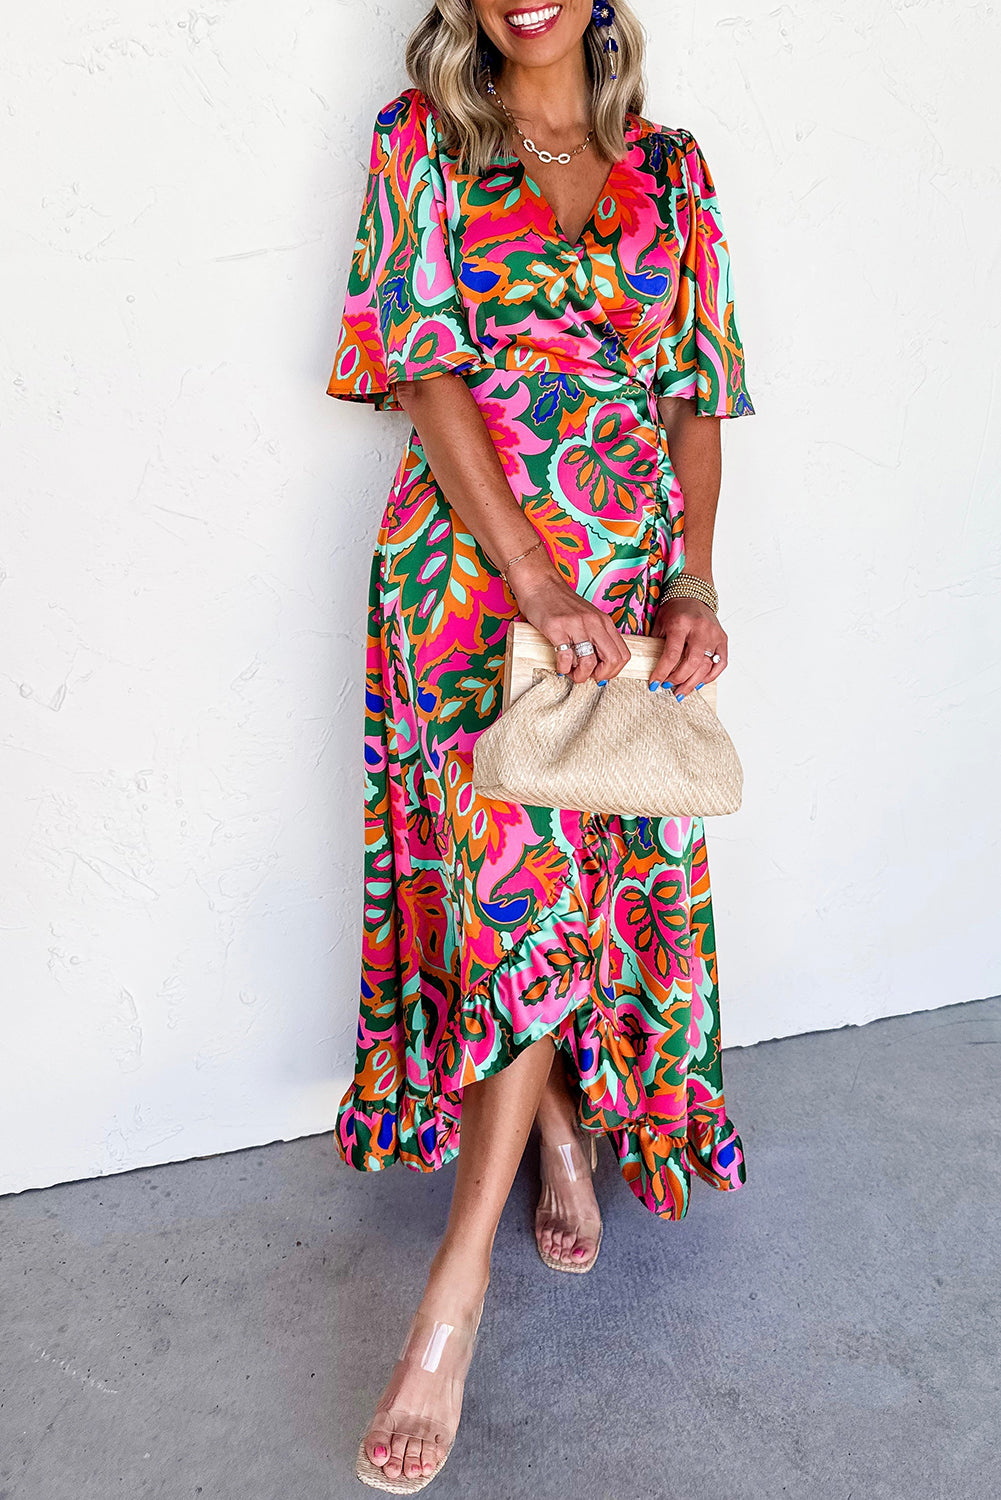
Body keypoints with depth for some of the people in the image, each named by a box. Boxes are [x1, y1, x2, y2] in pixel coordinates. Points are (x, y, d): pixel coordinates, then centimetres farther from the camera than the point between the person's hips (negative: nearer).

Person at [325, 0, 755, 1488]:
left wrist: (695, 583, -5)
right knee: (530, 870, -10)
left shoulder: (670, 172, 15)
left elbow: (698, 395, 11)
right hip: (473, 564, -2)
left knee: (589, 869, -4)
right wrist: (538, 587, -17)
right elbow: (427, 370, -5)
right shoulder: (421, 142, 7)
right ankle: (558, 1131, 21)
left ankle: (455, 1293, 7)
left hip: (628, 575, 3)